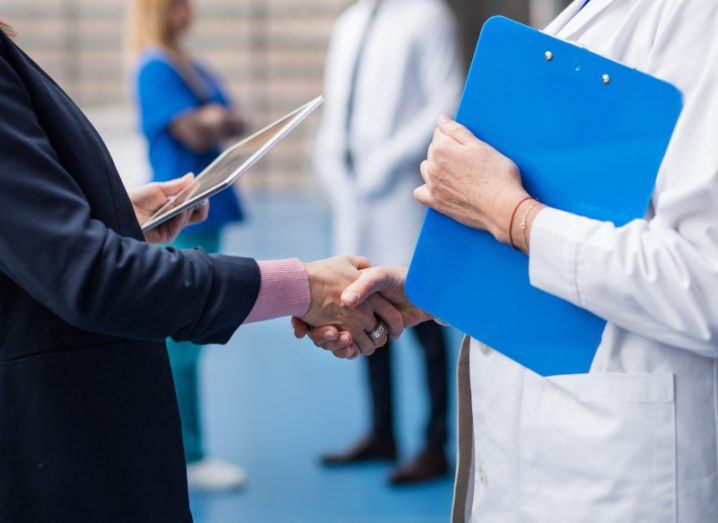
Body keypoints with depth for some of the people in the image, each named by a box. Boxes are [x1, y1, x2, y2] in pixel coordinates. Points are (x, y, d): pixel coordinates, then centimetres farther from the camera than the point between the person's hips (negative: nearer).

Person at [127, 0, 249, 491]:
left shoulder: (194, 69, 15)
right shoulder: (155, 69, -11)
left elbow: (237, 124, 11)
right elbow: (195, 134, -19)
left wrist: (214, 118, -8)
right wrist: (215, 120, -1)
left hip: (205, 211, 9)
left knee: (178, 339, 13)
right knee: (181, 341, -5)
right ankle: (187, 458, -1)